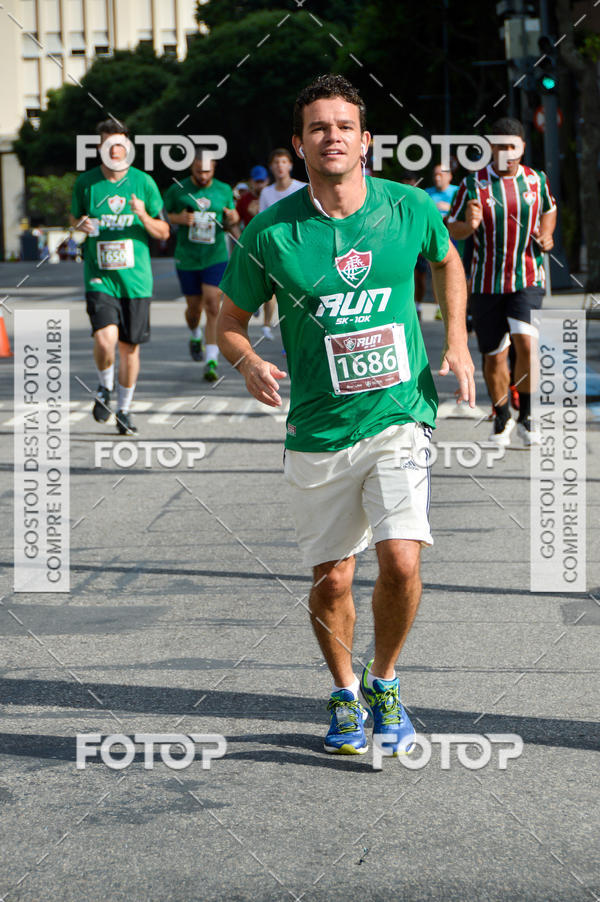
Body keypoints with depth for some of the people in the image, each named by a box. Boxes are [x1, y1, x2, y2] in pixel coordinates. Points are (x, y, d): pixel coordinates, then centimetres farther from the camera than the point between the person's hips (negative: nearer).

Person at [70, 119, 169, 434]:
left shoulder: (143, 182, 1)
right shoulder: (85, 183, 1)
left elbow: (163, 233, 5)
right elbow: (74, 218, 17)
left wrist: (143, 216, -15)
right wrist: (82, 225, -7)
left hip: (135, 278, 1)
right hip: (99, 277, -1)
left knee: (129, 346, 6)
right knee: (105, 338, -20)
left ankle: (124, 408, 26)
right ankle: (105, 388, 10)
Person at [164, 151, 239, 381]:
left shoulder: (224, 190, 4)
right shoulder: (177, 190, -2)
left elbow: (232, 215, 17)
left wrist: (232, 218, -7)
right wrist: (179, 219, -15)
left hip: (215, 258, 0)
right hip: (187, 259, 0)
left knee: (212, 307, -12)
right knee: (194, 308, 9)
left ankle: (211, 362, -13)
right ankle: (195, 336, 45)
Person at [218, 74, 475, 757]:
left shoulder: (409, 209, -2)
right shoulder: (270, 233, -6)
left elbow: (446, 260, 20)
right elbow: (229, 322, 5)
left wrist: (457, 341, 8)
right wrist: (250, 365, -17)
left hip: (399, 418, 0)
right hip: (318, 434, 0)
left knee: (401, 563, -15)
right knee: (331, 581, 5)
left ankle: (384, 684, 11)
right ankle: (344, 697, 31)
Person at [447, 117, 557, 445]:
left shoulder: (536, 180, 4)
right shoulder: (473, 184, -4)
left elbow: (549, 210, 24)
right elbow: (452, 228, 1)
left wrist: (546, 234, 4)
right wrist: (469, 225, -22)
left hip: (528, 280, 0)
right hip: (487, 282, 0)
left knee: (526, 342, -20)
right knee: (494, 356, 5)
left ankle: (526, 416, -4)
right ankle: (501, 417, 28)